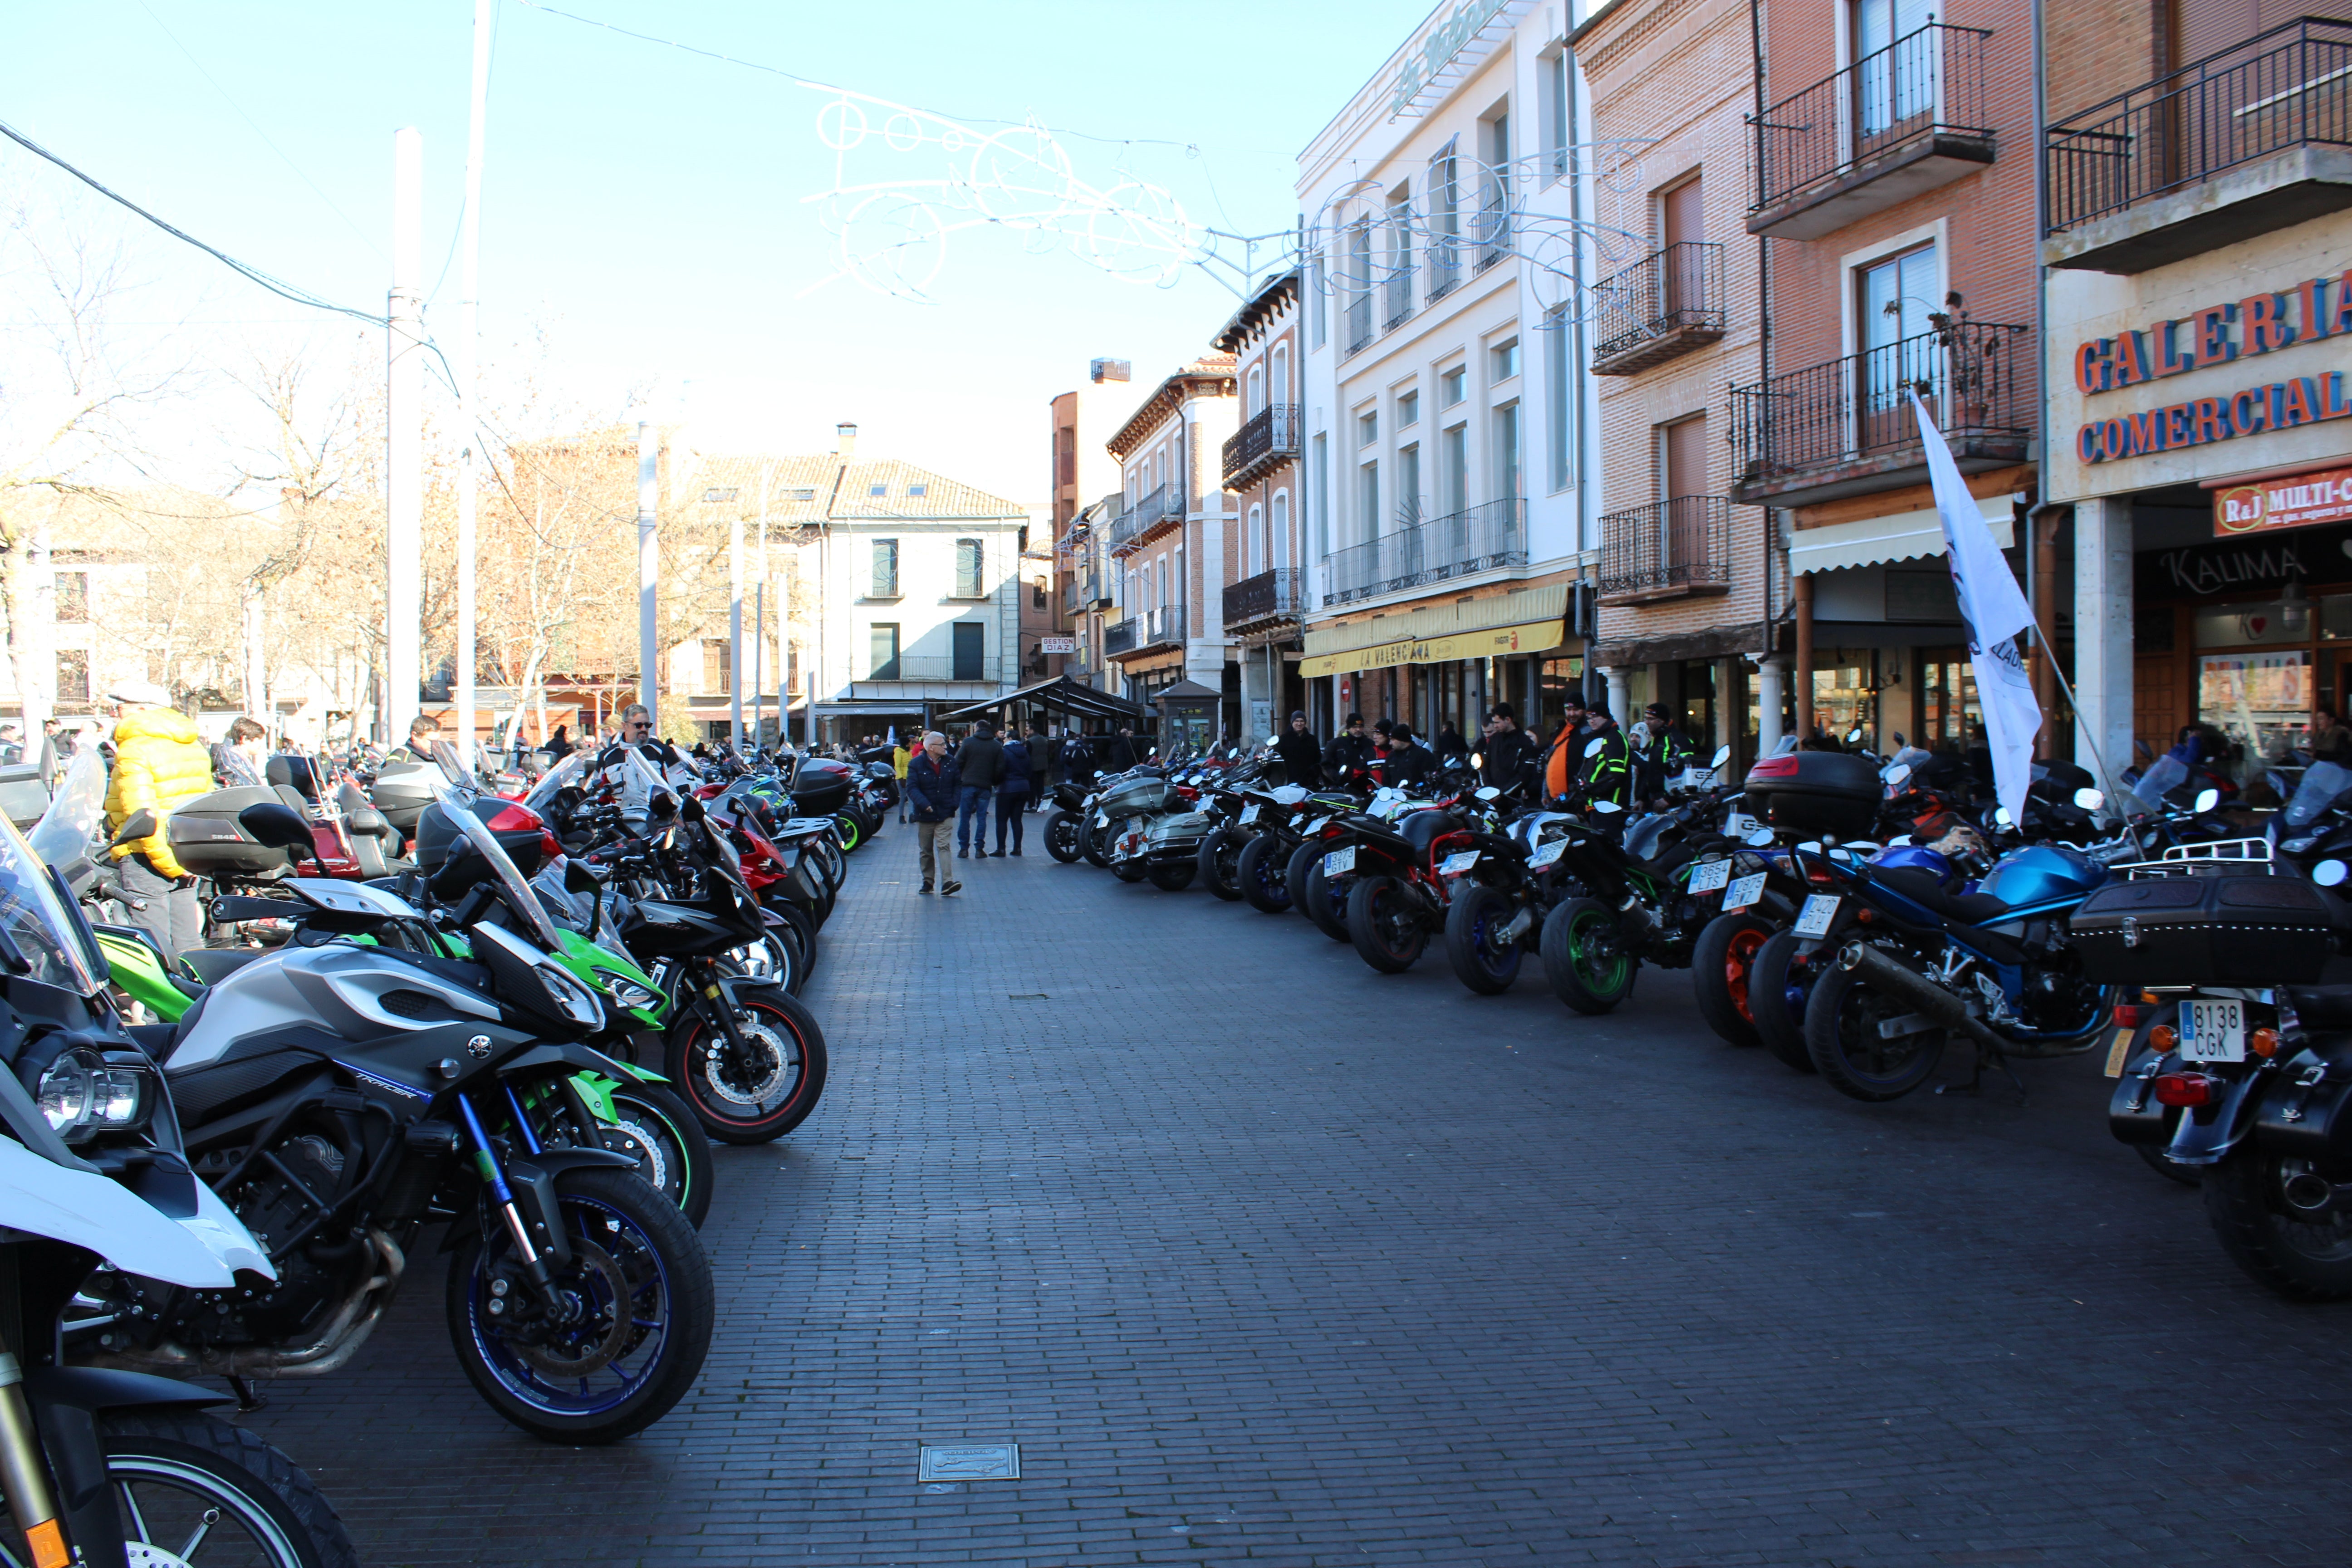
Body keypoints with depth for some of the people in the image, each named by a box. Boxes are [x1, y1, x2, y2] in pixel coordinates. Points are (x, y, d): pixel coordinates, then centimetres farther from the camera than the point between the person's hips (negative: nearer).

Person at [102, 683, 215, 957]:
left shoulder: (134, 751, -13)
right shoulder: (194, 745, 13)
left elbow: (140, 815, -21)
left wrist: (166, 861, -19)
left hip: (147, 858, -8)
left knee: (155, 946, -4)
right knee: (187, 940, 13)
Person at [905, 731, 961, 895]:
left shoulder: (951, 762, 4)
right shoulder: (916, 764, -6)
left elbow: (958, 784, 12)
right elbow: (912, 788, -12)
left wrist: (954, 803, -2)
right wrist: (924, 804, -26)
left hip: (945, 814, 0)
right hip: (925, 815, 0)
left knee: (944, 846, -13)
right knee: (926, 851, 10)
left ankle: (947, 882, -21)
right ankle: (928, 881, 22)